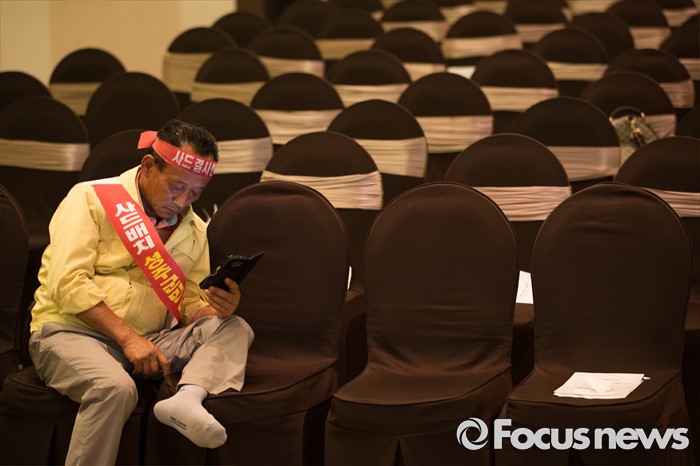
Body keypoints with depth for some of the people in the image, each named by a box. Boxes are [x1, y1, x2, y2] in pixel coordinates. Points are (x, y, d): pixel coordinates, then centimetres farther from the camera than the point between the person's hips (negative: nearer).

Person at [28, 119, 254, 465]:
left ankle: (188, 398, -39)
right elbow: (68, 283, -15)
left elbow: (191, 307, 13)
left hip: (146, 341, 6)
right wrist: (127, 336, -21)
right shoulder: (91, 198, -5)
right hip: (71, 332, -6)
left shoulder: (194, 231, 13)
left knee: (235, 329, -13)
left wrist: (216, 308, -12)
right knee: (115, 387, -37)